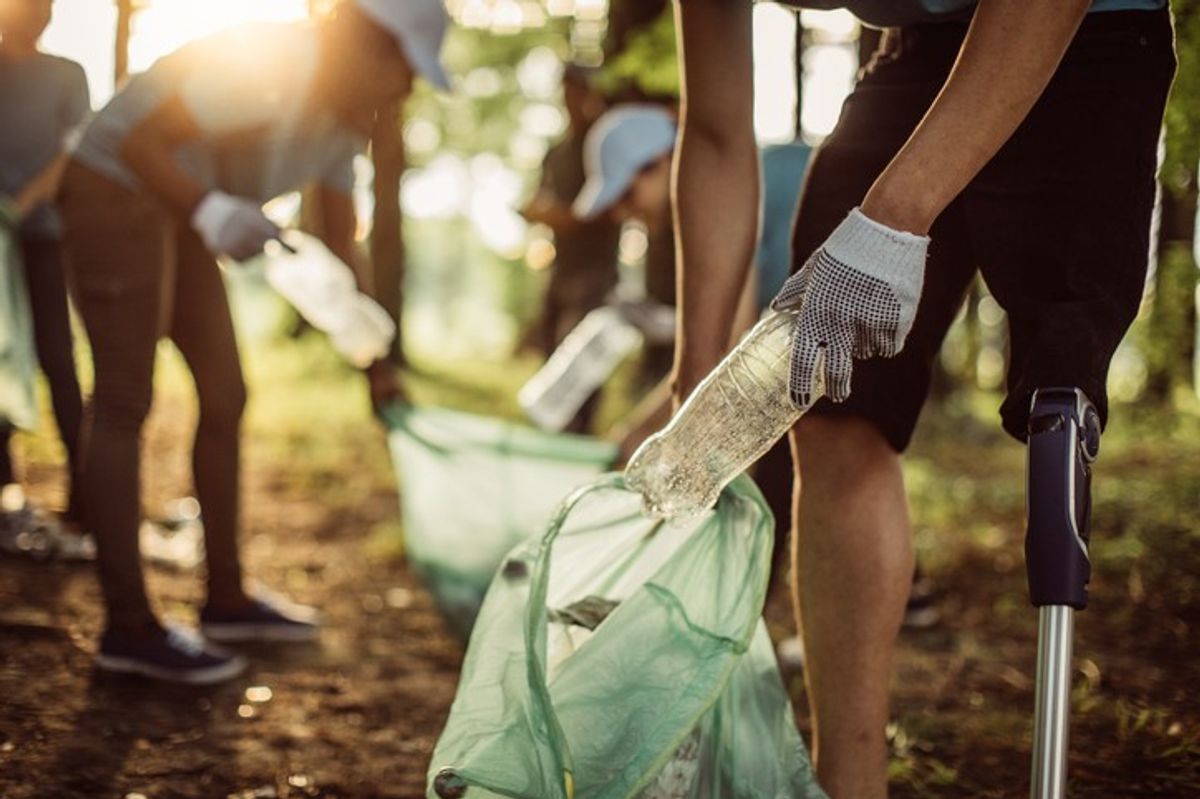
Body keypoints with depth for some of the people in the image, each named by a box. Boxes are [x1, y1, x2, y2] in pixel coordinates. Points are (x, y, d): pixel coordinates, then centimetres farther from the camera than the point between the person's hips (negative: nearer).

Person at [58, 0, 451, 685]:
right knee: (124, 404, -9)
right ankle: (129, 628, -6)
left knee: (226, 398, 10)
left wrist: (378, 363, 9)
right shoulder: (268, 64, -25)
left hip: (180, 211, 10)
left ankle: (227, 597, 19)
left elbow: (343, 244, 10)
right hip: (118, 190, -10)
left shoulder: (347, 118, 4)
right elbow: (139, 142, -27)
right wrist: (211, 211, -42)